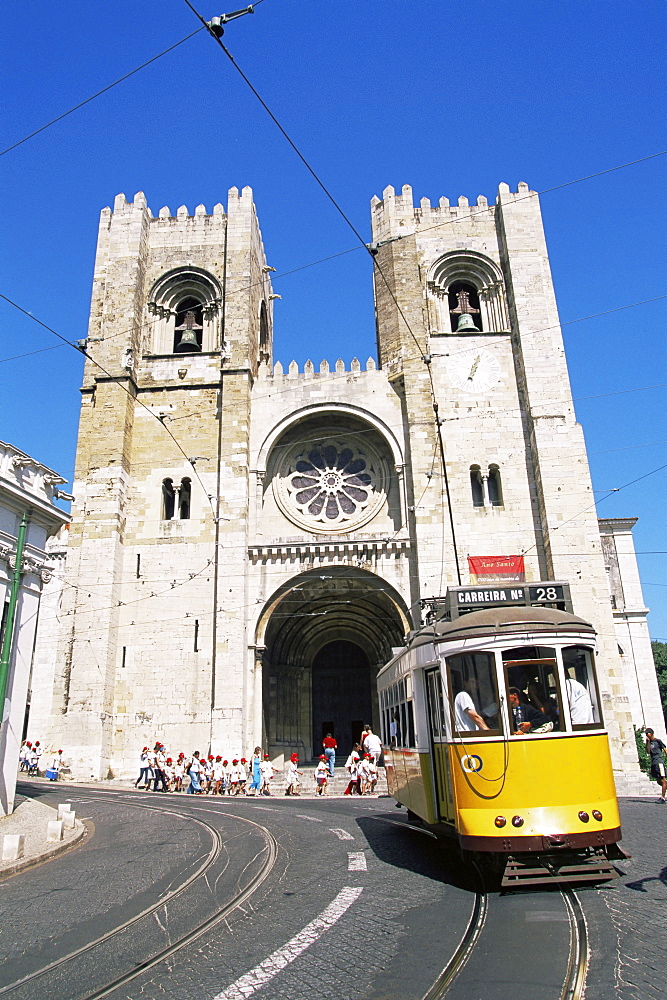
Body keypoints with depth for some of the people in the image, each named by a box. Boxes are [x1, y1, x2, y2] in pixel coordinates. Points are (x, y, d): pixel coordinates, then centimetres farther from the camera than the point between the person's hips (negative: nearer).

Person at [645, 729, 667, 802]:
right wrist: (648, 742, 0)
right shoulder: (649, 742, 15)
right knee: (658, 781, 9)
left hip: (659, 762, -7)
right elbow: (648, 752, 5)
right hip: (653, 763, 7)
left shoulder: (658, 741, -4)